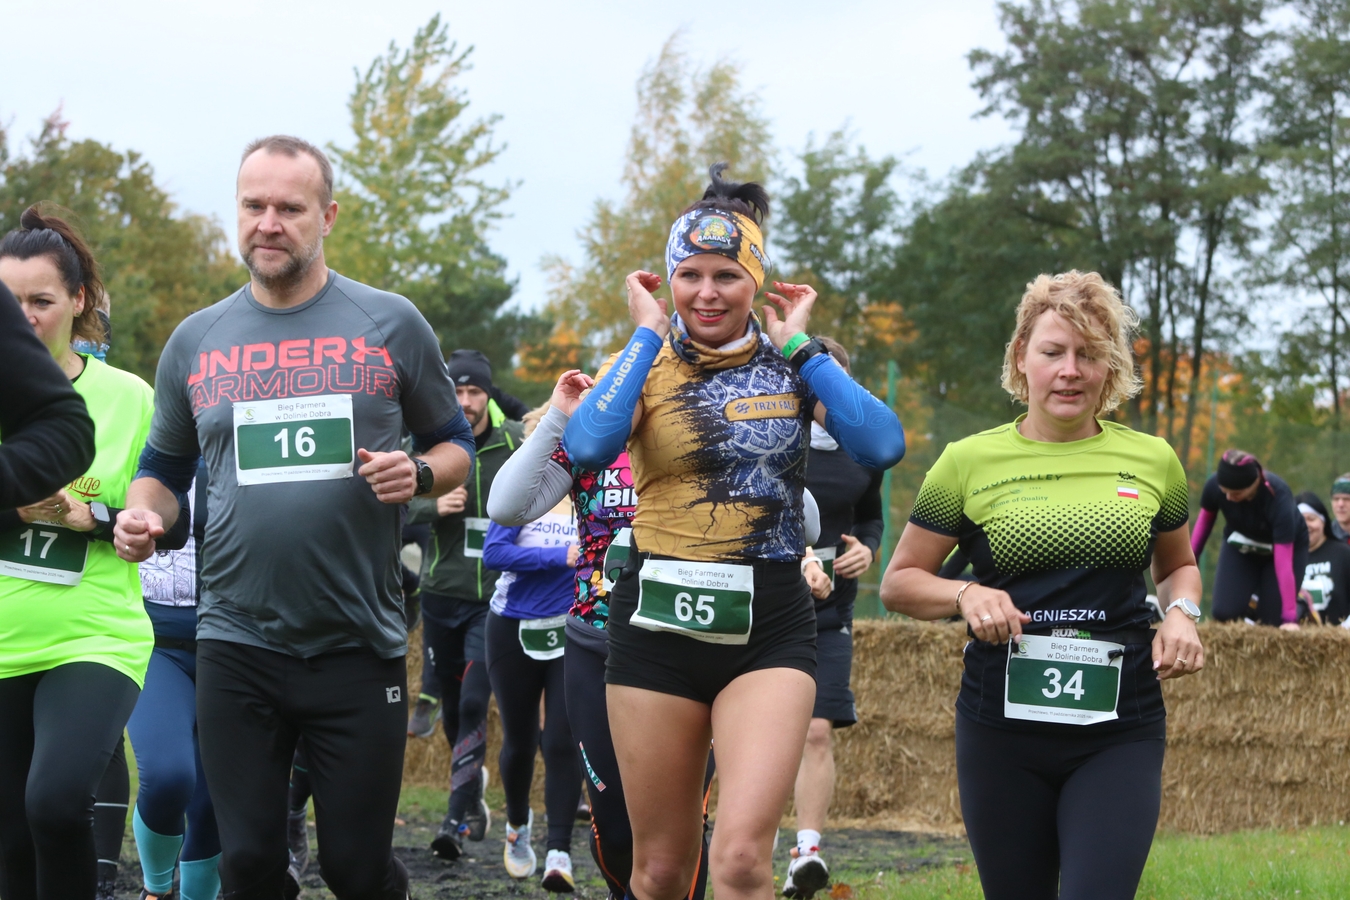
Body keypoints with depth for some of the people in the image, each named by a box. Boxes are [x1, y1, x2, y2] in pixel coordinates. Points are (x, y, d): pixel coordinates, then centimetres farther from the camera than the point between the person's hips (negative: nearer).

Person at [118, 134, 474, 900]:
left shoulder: (390, 325, 2)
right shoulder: (196, 340, 7)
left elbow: (456, 445, 11)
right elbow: (165, 467, 18)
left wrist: (419, 473, -12)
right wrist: (144, 515, -4)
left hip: (359, 643, -2)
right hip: (238, 643, 2)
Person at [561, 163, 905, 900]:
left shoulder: (794, 366, 5)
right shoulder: (644, 365, 3)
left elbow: (882, 445, -14)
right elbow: (586, 448, -19)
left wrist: (797, 346, -7)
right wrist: (649, 334, -10)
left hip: (769, 627, -1)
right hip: (660, 623, 1)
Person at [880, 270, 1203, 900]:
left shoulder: (1151, 460, 7)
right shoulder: (969, 462, 1)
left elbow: (1177, 565, 24)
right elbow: (898, 582, 7)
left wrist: (1181, 612, 2)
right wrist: (964, 595, -12)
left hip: (1121, 729, 0)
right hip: (1002, 727, 0)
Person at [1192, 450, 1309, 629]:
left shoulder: (1278, 497, -39)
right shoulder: (1214, 485, -31)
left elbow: (1283, 564, -39)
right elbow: (1206, 517, -5)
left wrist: (1289, 618, -38)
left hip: (1285, 545, -3)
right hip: (1240, 545, 3)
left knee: (1272, 620, -10)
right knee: (1225, 614, -12)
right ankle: (1251, 602, 22)